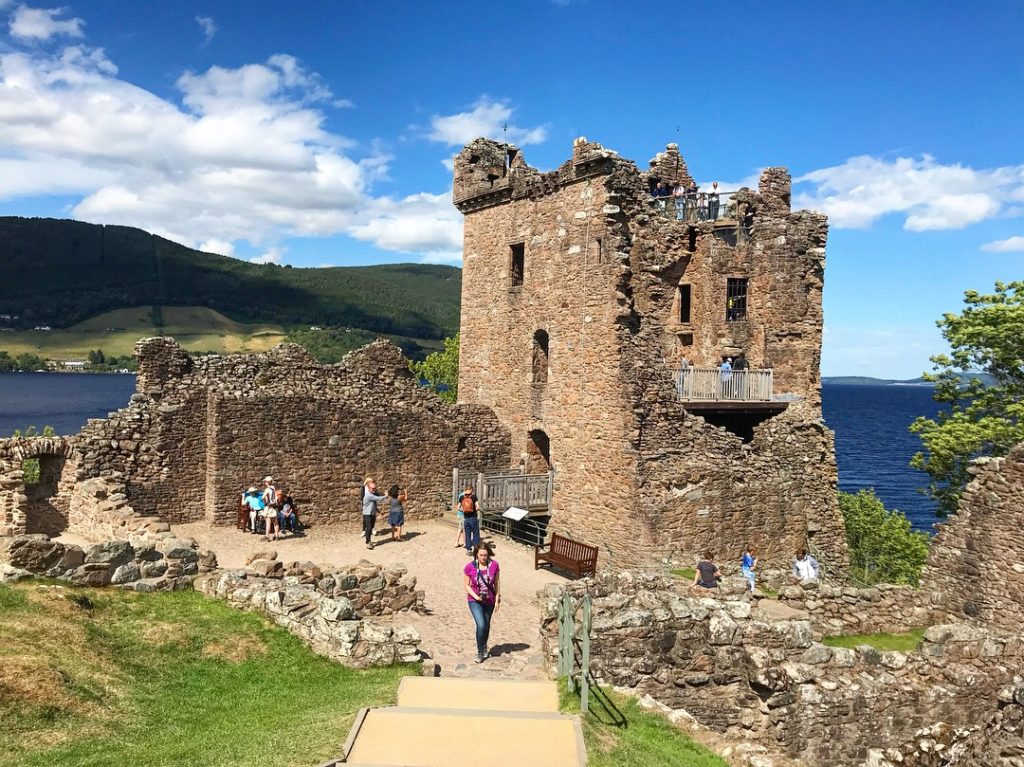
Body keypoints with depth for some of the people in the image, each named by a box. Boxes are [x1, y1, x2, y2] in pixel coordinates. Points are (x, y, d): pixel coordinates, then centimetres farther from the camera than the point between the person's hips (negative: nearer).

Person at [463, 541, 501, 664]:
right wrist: (476, 597, -21)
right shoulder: (470, 567, -17)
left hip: (489, 601, 3)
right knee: (481, 625, -16)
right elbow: (466, 585, -9)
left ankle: (484, 646, 46)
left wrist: (497, 600, 0)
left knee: (486, 625, 18)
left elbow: (497, 583, -1)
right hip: (474, 601, -3)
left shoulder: (494, 565, -12)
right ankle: (480, 651, 4)